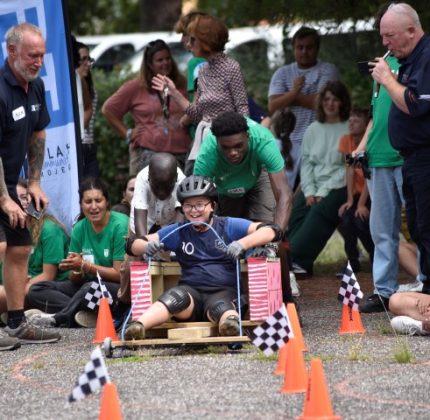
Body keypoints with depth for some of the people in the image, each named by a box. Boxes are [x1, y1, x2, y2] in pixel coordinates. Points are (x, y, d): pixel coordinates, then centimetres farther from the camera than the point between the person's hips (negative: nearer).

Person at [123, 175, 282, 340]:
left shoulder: (228, 226, 7)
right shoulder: (177, 232, 14)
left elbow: (270, 231, -2)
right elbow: (133, 245, 15)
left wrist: (243, 243, -19)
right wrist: (147, 246, -11)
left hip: (223, 291, -1)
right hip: (191, 291, 1)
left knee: (219, 306, -37)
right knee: (176, 296, -33)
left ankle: (232, 323, -72)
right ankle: (137, 327, -57)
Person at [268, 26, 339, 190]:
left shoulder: (327, 70, 5)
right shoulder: (282, 74, 15)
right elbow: (272, 106, 3)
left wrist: (291, 98, 0)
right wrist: (293, 92, -14)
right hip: (287, 142, 3)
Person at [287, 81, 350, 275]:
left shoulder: (350, 130, -1)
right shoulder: (312, 130, 18)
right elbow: (306, 163, 13)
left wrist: (324, 192, -12)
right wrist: (310, 191, -3)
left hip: (338, 187, -5)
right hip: (313, 186, 5)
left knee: (319, 212, -30)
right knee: (298, 212, -22)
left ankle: (295, 259, -38)